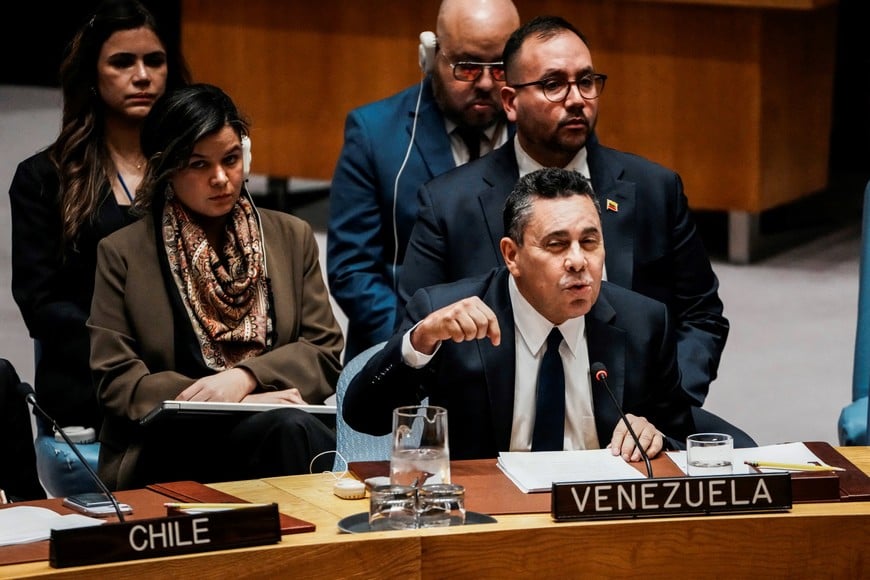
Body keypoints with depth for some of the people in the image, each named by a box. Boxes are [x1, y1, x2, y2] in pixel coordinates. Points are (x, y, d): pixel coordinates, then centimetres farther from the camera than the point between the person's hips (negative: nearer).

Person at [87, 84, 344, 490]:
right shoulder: (123, 254, 7)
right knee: (290, 427, -33)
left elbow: (324, 351, 10)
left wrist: (246, 378, -11)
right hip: (169, 453, -3)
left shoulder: (292, 238, 16)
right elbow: (116, 381, 0)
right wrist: (230, 404, -11)